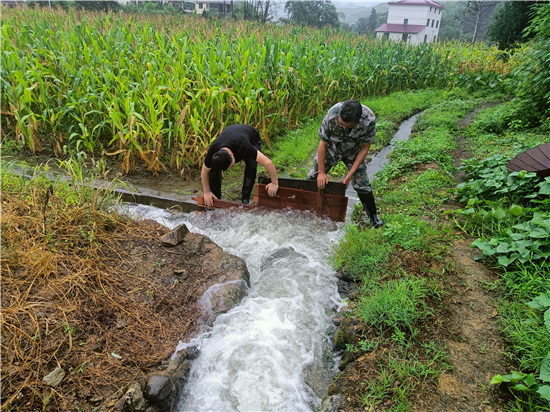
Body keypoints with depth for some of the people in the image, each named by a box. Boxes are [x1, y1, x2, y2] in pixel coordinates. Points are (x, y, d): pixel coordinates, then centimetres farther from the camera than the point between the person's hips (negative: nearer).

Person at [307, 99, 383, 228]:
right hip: (331, 149, 0)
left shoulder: (369, 119, -35)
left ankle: (373, 217, 19)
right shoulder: (332, 115, -37)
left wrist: (351, 173, -21)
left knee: (362, 184, -4)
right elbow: (323, 144, -22)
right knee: (312, 179, 2)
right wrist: (321, 172, -17)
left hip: (354, 152, 0)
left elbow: (365, 147, -19)